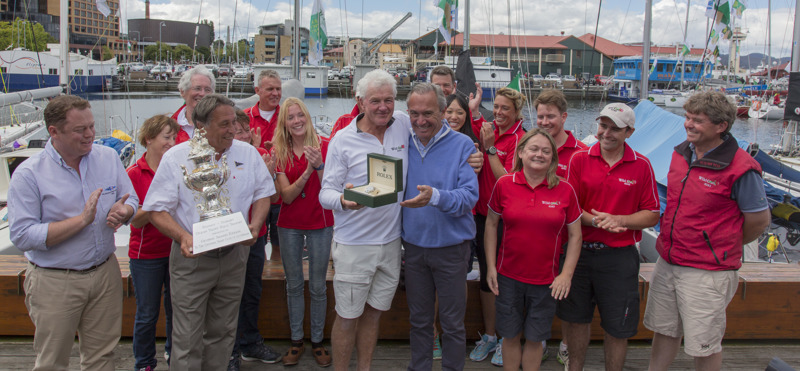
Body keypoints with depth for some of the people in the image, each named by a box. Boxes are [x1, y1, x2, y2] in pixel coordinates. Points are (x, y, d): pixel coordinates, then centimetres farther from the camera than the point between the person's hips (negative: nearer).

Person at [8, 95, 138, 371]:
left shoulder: (108, 157, 1)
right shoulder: (28, 174, -13)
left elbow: (130, 200, 10)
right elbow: (22, 237, -18)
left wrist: (123, 211, -15)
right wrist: (82, 219, -24)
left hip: (105, 272, 4)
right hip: (54, 282, -4)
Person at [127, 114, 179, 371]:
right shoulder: (133, 174, -10)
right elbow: (136, 221, -14)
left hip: (176, 251, 4)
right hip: (146, 254, -4)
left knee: (176, 308, 15)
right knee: (147, 314, 7)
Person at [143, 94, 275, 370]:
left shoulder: (247, 153, 3)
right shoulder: (176, 158, -7)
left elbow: (263, 192, 10)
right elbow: (157, 210, -7)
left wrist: (255, 224, -8)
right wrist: (183, 237, -24)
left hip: (234, 254, 3)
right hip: (192, 257, -3)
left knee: (223, 332, 15)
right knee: (187, 338, 1)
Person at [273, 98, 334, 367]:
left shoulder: (323, 146, -8)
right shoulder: (279, 152, -2)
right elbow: (286, 196, -10)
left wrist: (319, 165, -28)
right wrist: (307, 171, -23)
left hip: (320, 223, -2)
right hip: (289, 225, 2)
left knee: (318, 286, 6)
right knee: (294, 285, 12)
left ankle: (317, 341, 21)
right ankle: (296, 340, 26)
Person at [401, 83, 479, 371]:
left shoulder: (462, 146, -9)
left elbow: (469, 196, -18)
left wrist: (435, 196, -37)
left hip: (451, 248, -4)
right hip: (413, 246, 4)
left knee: (452, 323, 8)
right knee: (418, 319, 18)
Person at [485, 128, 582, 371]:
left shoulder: (565, 190, -4)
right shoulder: (504, 184, -4)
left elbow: (575, 235, 2)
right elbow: (491, 224, 5)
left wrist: (566, 274, -4)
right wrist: (490, 267, 1)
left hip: (546, 280, 0)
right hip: (508, 277, 0)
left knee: (535, 338, 11)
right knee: (510, 335, 12)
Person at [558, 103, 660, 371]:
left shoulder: (641, 166, -2)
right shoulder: (579, 159, -1)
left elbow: (652, 215, -1)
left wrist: (618, 220, -16)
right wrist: (594, 220, -19)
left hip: (619, 256, -1)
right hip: (580, 251, 1)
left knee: (617, 327, 8)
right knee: (576, 318, 14)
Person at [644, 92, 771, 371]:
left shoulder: (740, 168, -17)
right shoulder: (681, 153, 4)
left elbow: (759, 220, -8)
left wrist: (722, 247, 5)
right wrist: (675, 243, 14)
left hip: (707, 271, -6)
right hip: (667, 262, 6)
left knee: (705, 346, 8)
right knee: (664, 330, 19)